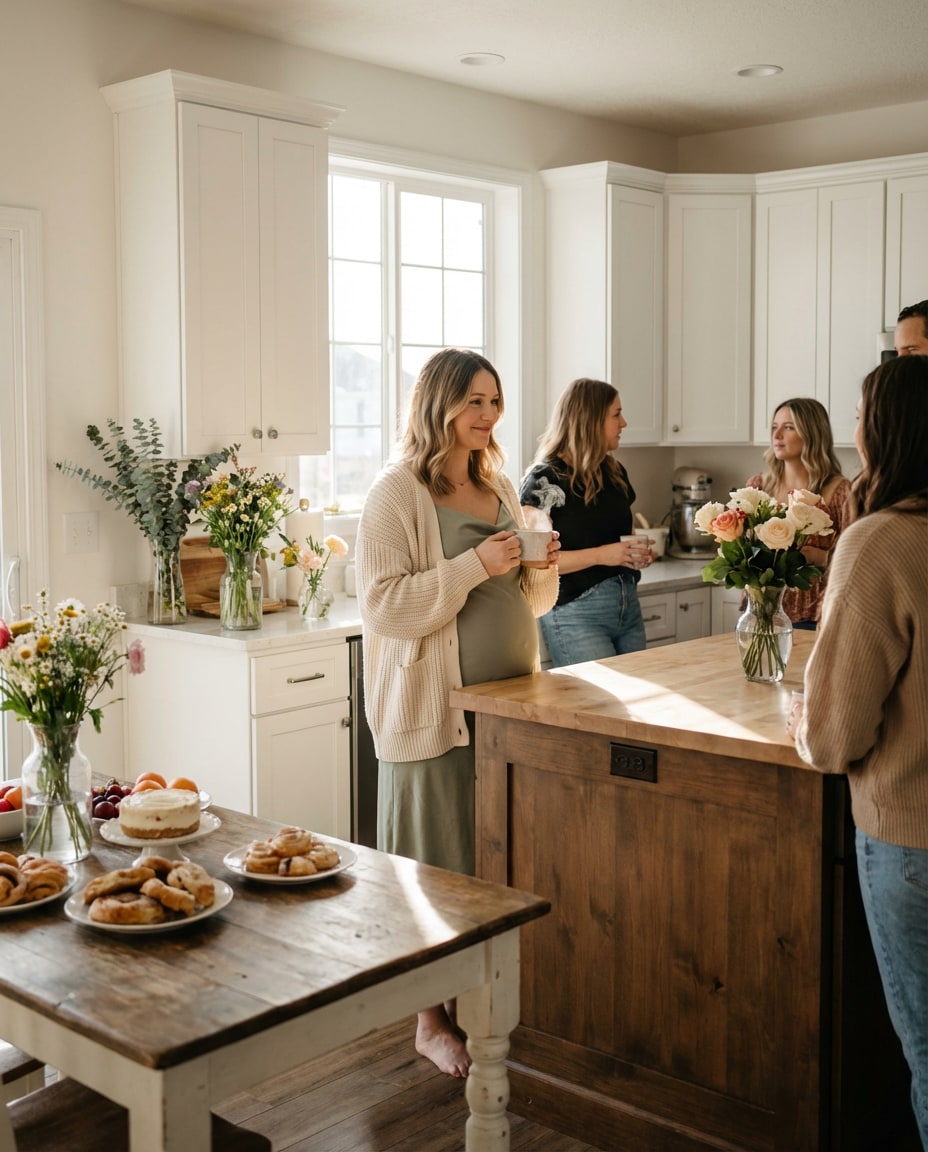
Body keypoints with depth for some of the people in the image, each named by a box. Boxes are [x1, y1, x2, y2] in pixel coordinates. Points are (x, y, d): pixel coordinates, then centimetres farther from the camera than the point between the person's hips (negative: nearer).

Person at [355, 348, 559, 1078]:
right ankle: (432, 1023, 16)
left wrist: (542, 567, -1)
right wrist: (474, 566, -21)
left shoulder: (500, 488, 14)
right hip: (436, 708, -6)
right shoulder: (397, 494, -8)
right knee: (438, 870, 2)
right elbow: (383, 605, -17)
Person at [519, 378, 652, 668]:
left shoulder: (615, 473, 13)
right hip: (576, 613, -7)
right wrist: (600, 555, -22)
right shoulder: (544, 479, -10)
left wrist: (638, 552, 5)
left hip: (628, 607, 7)